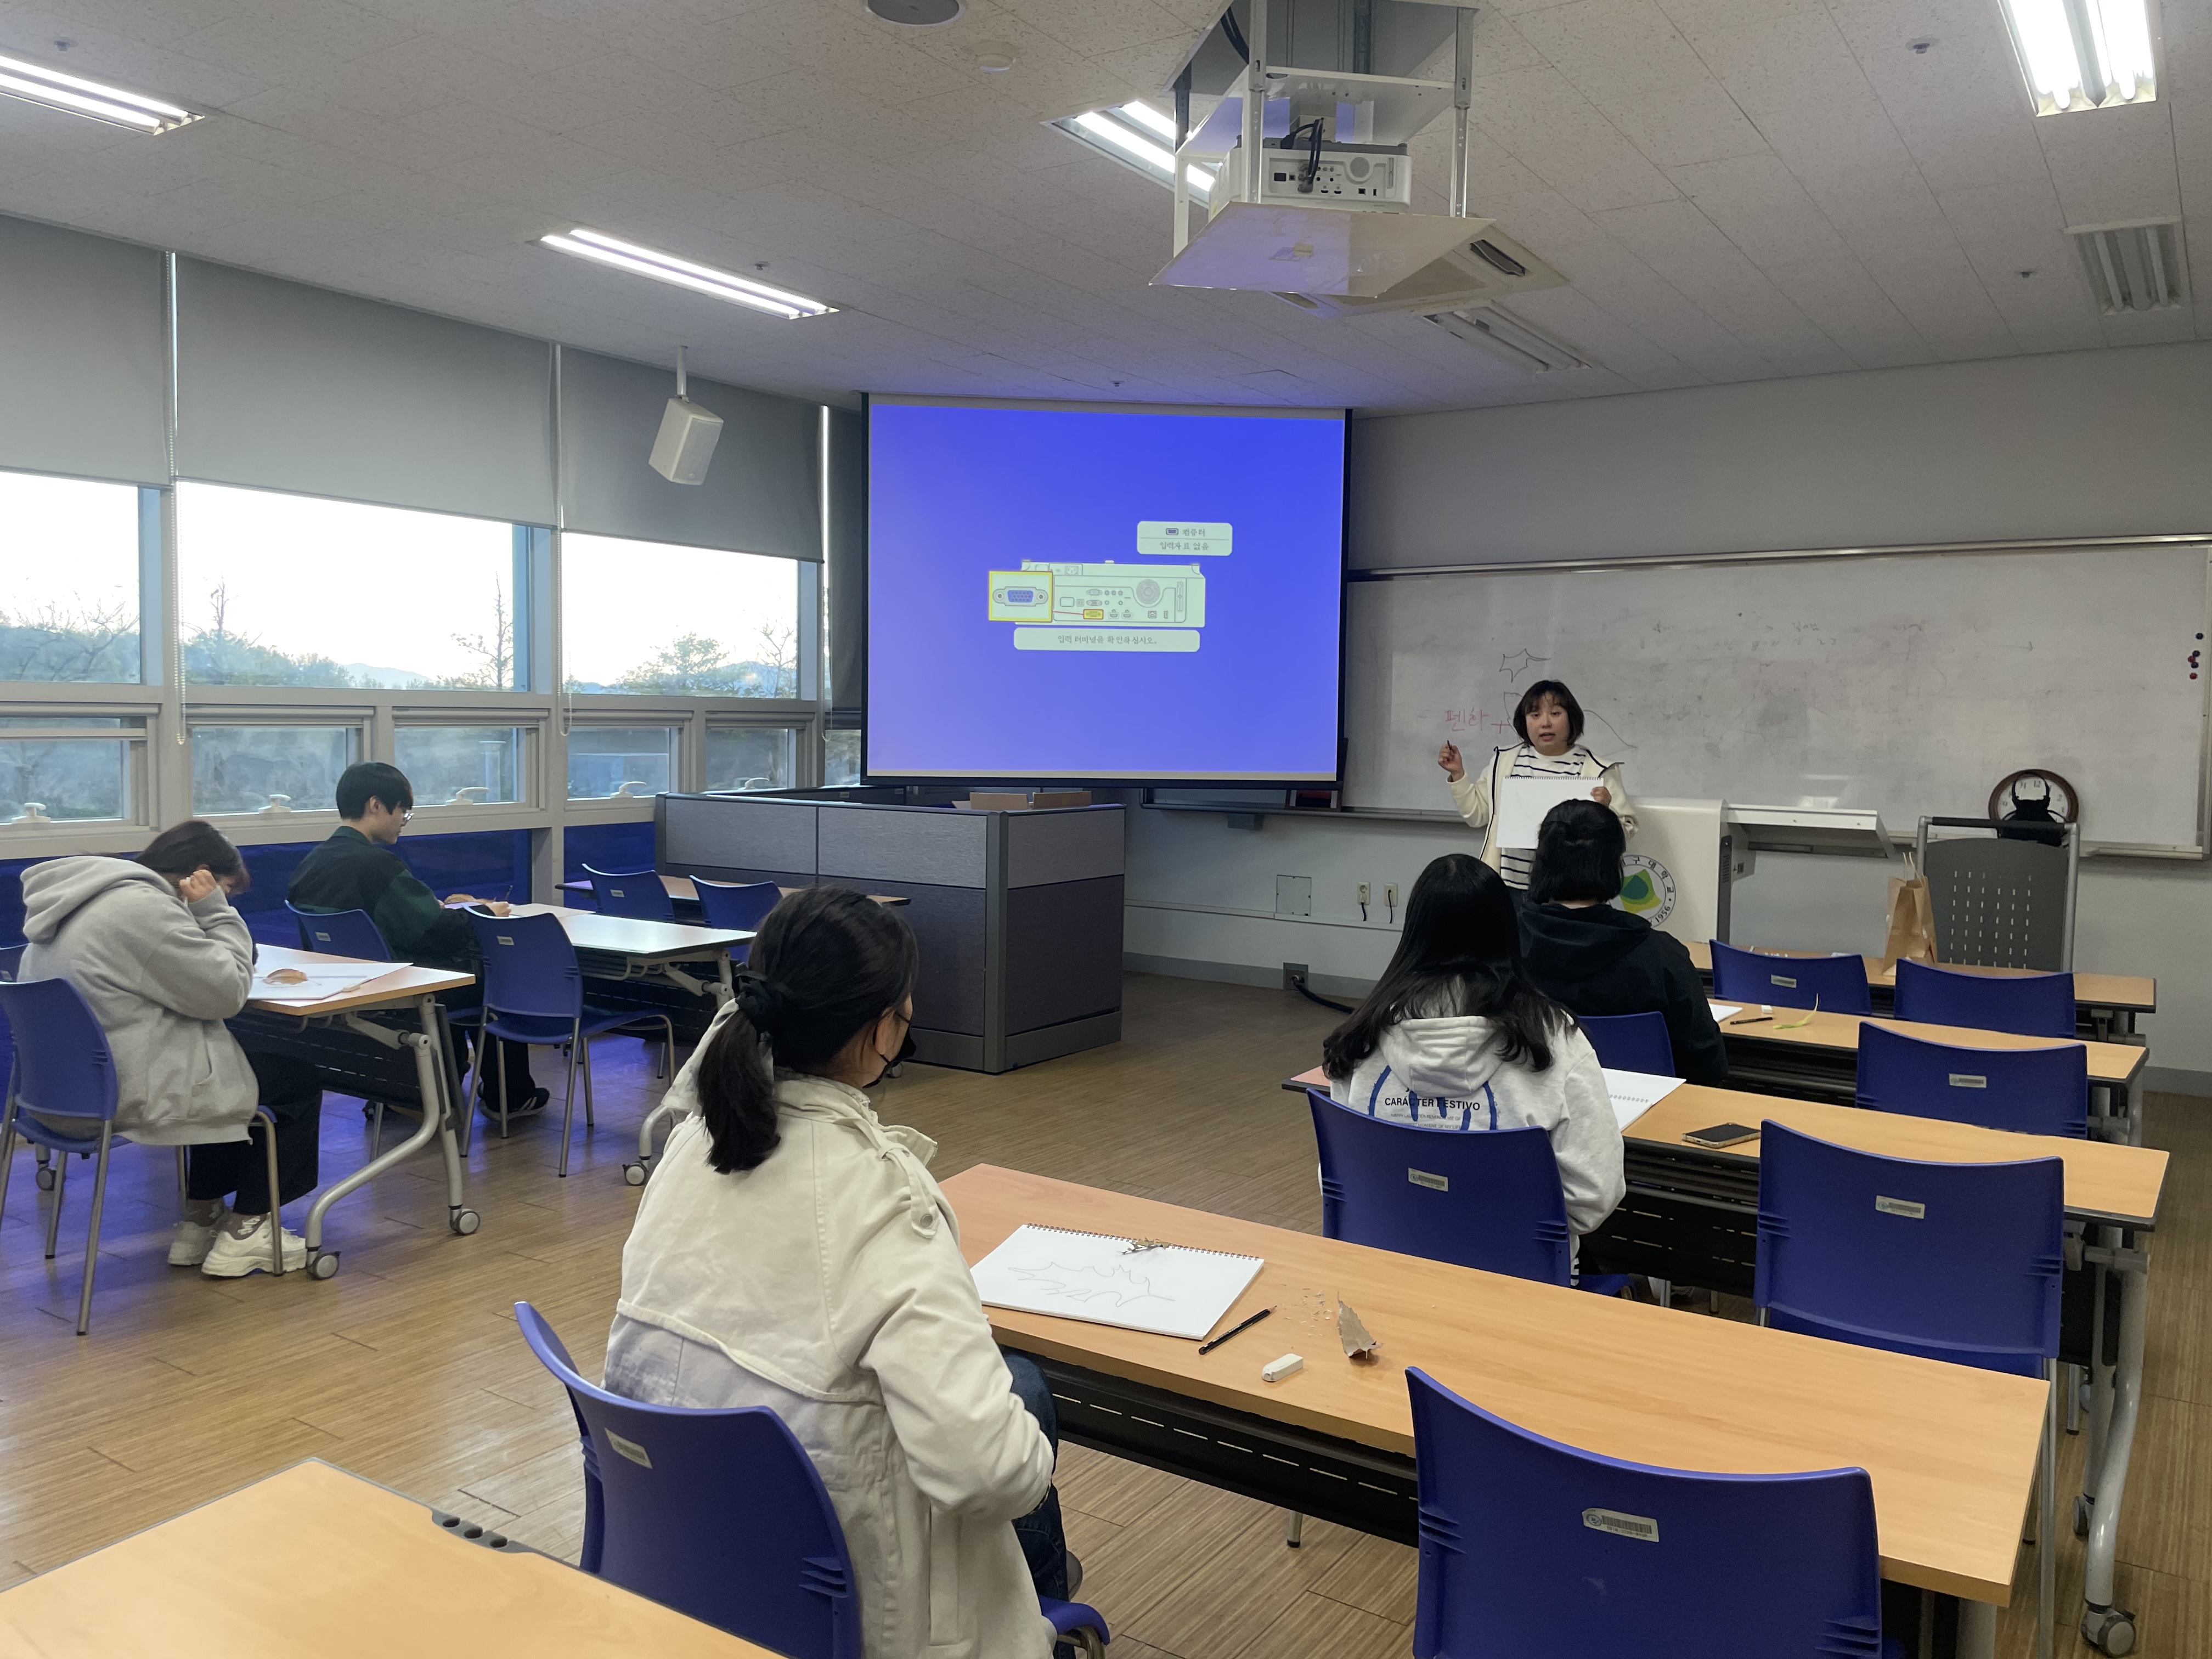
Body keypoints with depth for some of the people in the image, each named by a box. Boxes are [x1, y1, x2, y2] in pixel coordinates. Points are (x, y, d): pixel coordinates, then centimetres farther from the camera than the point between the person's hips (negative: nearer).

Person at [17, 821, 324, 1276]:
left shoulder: (83, 898, 12)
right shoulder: (143, 906, -21)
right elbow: (225, 992, -16)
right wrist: (216, 913, -9)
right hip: (127, 1094, -10)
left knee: (230, 1059, 30)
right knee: (300, 1081, 4)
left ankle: (201, 1220, 30)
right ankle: (245, 1232, 14)